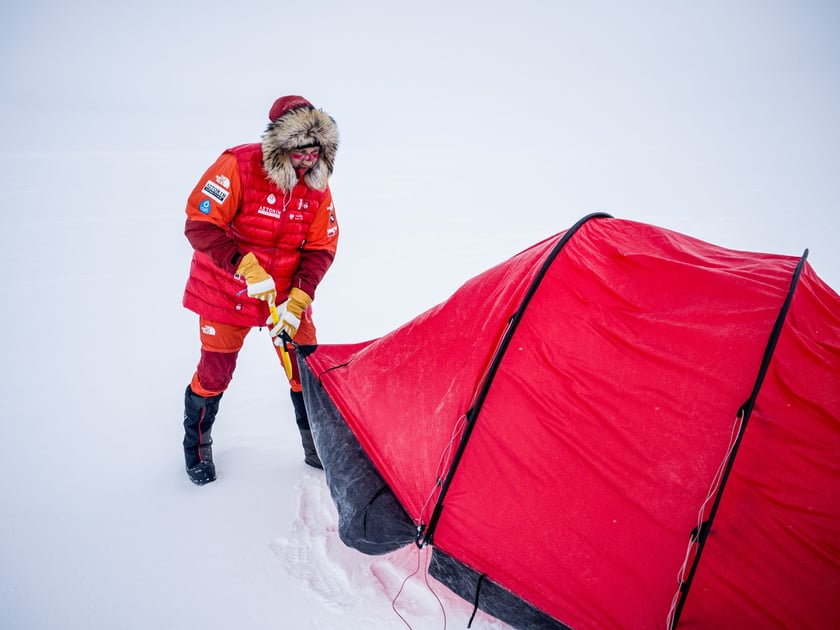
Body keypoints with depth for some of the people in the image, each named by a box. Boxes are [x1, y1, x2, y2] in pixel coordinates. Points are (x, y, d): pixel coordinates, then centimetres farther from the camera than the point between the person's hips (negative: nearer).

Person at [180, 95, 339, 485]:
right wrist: (245, 266, -33)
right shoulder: (238, 166, -21)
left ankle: (319, 448, 23)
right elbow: (200, 225, -23)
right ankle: (197, 447, 32)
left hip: (287, 292, 4)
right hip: (227, 289, -3)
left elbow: (320, 248, -4)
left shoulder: (317, 185, -7)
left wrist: (298, 299, -15)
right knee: (216, 370, 6)